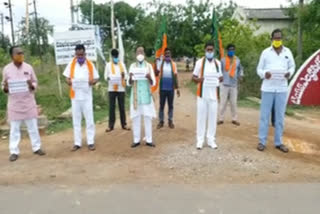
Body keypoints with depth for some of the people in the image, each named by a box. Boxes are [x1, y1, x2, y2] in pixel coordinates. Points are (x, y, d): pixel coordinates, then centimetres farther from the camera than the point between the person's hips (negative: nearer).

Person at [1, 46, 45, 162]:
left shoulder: (28, 67, 0)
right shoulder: (6, 69, -2)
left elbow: (35, 82, 6)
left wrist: (31, 85, -16)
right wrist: (5, 88, -18)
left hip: (28, 102, 1)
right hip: (14, 104, -1)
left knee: (33, 127, 8)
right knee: (14, 128, 5)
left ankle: (37, 147, 20)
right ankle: (14, 152, 14)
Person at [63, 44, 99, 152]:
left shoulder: (90, 64, 0)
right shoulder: (71, 64, 3)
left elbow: (96, 77, 3)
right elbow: (67, 76, 7)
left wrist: (93, 81, -20)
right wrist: (68, 81, -16)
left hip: (87, 96, -1)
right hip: (75, 96, 2)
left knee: (89, 119, 1)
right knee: (76, 120, 7)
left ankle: (90, 142, 9)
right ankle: (77, 143, 15)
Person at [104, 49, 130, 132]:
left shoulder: (122, 64, 9)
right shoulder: (108, 65, 6)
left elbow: (126, 75, 6)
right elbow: (105, 76, 4)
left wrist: (123, 75, -16)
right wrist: (108, 78, -18)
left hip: (121, 88, 1)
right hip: (111, 89, -1)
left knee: (122, 106, 5)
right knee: (111, 107, 0)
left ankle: (124, 124, 12)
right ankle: (111, 125, 5)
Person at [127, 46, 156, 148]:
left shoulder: (149, 66, 5)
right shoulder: (132, 66, 7)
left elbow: (153, 83, 0)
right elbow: (129, 83, 2)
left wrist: (149, 78, -21)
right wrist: (130, 78, -20)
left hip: (146, 95, 0)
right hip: (135, 95, 1)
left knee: (148, 117, 1)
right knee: (136, 118, 1)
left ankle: (149, 140, 9)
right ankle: (136, 140, 10)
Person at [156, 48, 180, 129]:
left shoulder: (173, 64, 4)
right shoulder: (161, 63, 2)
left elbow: (175, 76, 6)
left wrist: (177, 88, 3)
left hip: (171, 88, 1)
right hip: (162, 88, -1)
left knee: (170, 105, 9)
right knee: (161, 105, 6)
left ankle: (170, 121, 18)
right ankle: (161, 121, 15)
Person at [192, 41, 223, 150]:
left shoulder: (218, 63, 9)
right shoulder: (200, 62, -2)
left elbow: (220, 76, 16)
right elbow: (193, 77, 1)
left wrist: (220, 79, -7)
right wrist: (198, 79, -22)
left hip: (213, 94, 3)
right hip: (202, 94, -3)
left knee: (213, 117, 6)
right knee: (201, 117, 1)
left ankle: (211, 140, 17)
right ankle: (200, 140, 11)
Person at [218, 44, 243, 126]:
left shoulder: (237, 60, 10)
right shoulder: (223, 60, 0)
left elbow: (240, 68, 22)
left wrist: (240, 75, 6)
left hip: (234, 85, 3)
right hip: (224, 84, -2)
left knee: (234, 103, 5)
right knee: (223, 102, 0)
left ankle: (234, 119, 14)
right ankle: (221, 119, 7)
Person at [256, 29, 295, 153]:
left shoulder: (288, 52, 7)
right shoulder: (266, 52, 2)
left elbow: (292, 66, 15)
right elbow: (259, 69, 4)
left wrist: (290, 73, -8)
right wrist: (264, 74, -18)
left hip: (282, 89, 2)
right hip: (267, 88, -2)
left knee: (280, 117, 7)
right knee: (264, 116, 2)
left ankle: (278, 142, 17)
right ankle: (262, 142, 10)